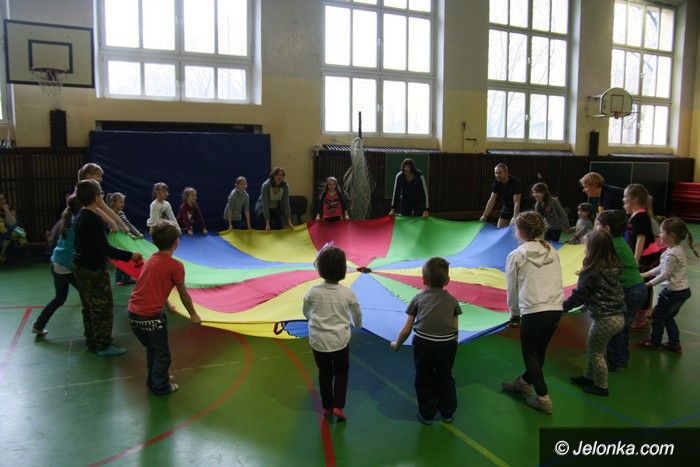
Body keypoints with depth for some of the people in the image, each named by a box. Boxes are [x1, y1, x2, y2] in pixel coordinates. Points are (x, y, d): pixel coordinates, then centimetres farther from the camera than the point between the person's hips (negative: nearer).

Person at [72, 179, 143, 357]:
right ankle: (103, 346, 9)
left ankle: (92, 342, 30)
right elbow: (104, 248, -23)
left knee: (89, 307, 19)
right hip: (94, 270, -10)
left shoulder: (80, 216, 8)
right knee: (103, 308, 1)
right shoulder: (93, 219, -22)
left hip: (81, 267, 10)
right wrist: (130, 255, -19)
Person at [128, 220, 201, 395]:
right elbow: (184, 294, -1)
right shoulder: (175, 266, -10)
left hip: (133, 313, 8)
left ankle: (153, 380, 43)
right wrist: (193, 315, 13)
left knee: (152, 349, 28)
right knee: (162, 353, 14)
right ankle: (161, 386, 27)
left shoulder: (150, 260, 13)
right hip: (151, 316, -7)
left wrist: (168, 306, 41)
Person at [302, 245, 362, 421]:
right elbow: (357, 314, 3)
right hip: (340, 340, -1)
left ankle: (327, 407, 30)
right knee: (341, 372, 20)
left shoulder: (313, 292, -13)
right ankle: (338, 406, 12)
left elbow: (306, 312, 6)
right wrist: (357, 324, 26)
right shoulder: (347, 293, -14)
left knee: (324, 373, 20)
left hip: (318, 341, 1)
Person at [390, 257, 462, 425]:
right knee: (445, 378, 23)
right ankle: (447, 413, 38)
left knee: (424, 380, 17)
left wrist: (397, 344, 25)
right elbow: (455, 328, 13)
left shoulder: (418, 299, 10)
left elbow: (406, 329, 9)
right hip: (447, 344, 2)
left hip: (423, 343, -2)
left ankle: (427, 414, 30)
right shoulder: (452, 300, 14)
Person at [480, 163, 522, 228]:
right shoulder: (497, 183, -10)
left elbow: (516, 202, -31)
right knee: (500, 229, 4)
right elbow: (492, 200, -11)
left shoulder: (516, 182, -27)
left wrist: (515, 218, -40)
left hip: (518, 209, -6)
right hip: (506, 207, 6)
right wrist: (485, 215, -18)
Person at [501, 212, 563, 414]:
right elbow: (558, 282, 11)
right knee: (540, 351, 21)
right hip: (556, 309, 6)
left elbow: (512, 289, 3)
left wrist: (514, 312, 18)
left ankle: (543, 399, 9)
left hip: (533, 312, -6)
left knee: (530, 354, 11)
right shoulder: (552, 252, 10)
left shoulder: (516, 256, -3)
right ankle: (525, 382, 41)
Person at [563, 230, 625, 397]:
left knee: (596, 352, 12)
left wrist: (563, 306, 1)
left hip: (605, 319, -7)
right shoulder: (614, 266, 0)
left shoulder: (591, 272, -21)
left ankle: (601, 387, 25)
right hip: (619, 316, 8)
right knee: (592, 347, 23)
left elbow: (579, 296, -12)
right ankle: (589, 377, 37)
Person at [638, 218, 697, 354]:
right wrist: (645, 274, 10)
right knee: (668, 317, 21)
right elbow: (662, 267, 12)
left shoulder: (672, 254, -25)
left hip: (673, 292, -9)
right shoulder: (677, 249, 6)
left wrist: (649, 284, -9)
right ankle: (675, 343, 28)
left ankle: (655, 342, 24)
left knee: (658, 315, 9)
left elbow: (665, 275, -21)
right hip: (683, 290, 9)